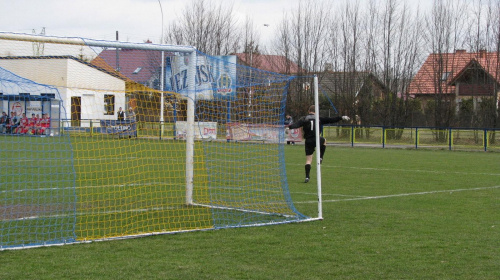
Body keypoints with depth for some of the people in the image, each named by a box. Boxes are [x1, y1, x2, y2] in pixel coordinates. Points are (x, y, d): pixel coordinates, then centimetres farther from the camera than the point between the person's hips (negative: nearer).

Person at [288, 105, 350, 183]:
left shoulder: (304, 119, 4)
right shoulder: (319, 119, 7)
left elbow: (296, 124, -15)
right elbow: (330, 120, 7)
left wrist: (289, 127, -27)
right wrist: (341, 118, 13)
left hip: (308, 141, 0)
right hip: (317, 140, 0)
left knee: (308, 159, 4)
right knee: (324, 141, 36)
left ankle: (307, 177, -7)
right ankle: (320, 157, 27)